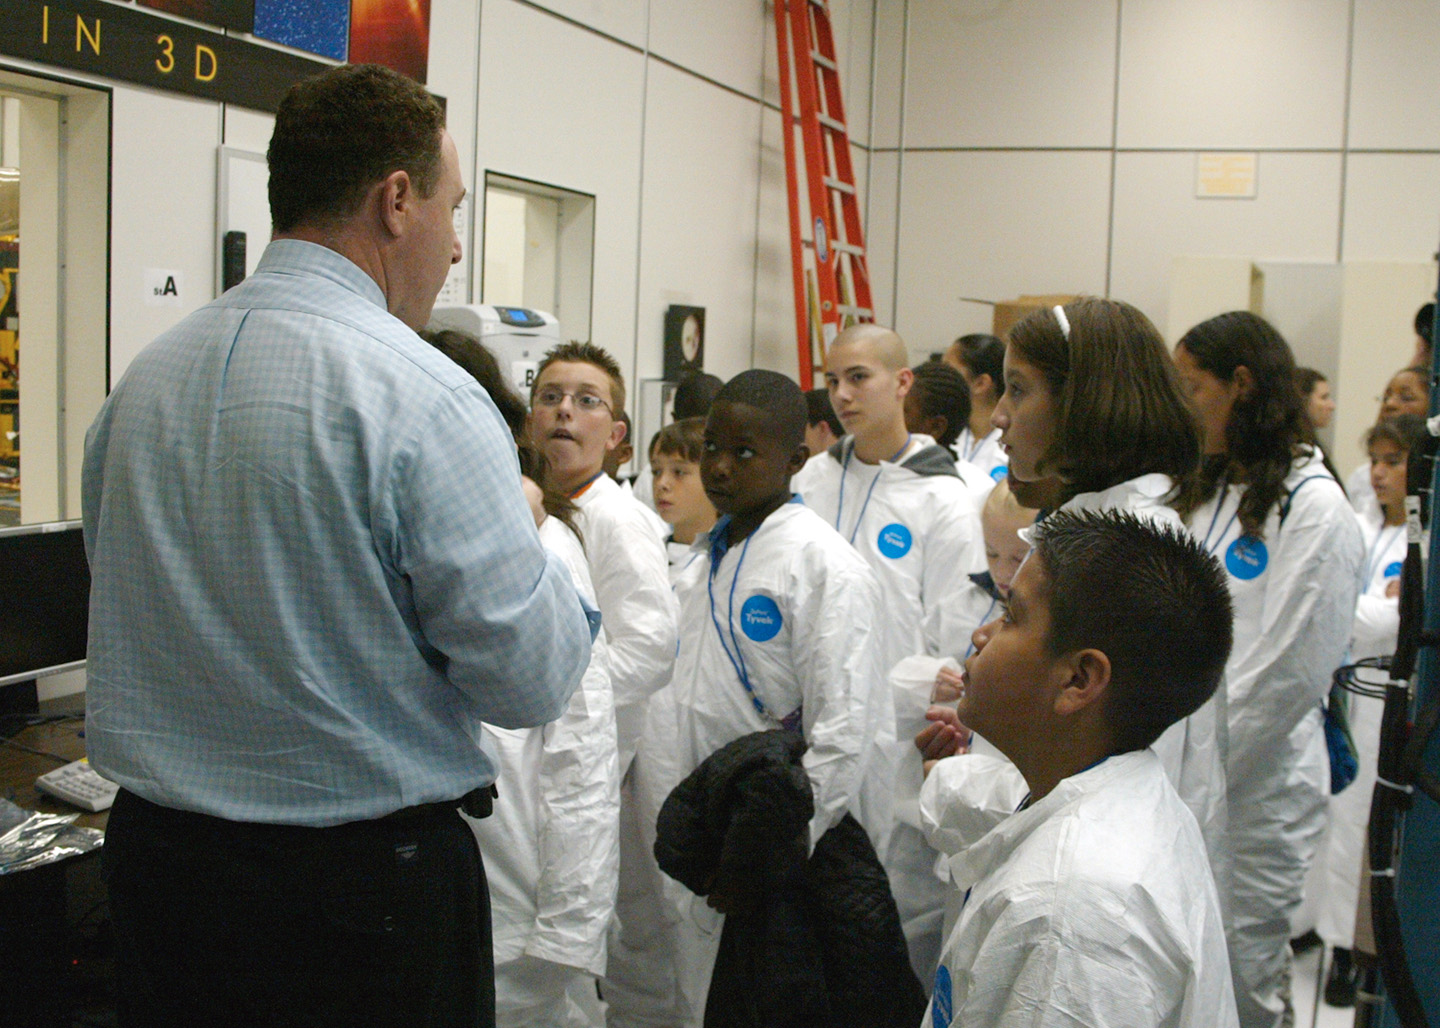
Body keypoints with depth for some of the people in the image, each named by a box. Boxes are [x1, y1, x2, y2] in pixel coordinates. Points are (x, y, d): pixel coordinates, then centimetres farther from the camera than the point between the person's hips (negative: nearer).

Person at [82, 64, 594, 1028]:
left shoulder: (142, 381, 2)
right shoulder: (419, 397, -19)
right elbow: (531, 679, -17)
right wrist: (524, 528, 2)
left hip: (153, 849, 6)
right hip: (367, 884, -6)